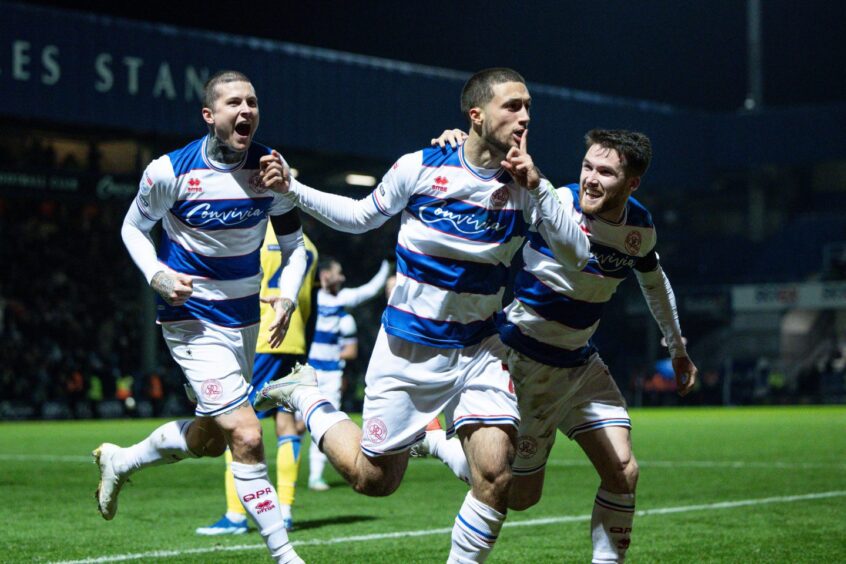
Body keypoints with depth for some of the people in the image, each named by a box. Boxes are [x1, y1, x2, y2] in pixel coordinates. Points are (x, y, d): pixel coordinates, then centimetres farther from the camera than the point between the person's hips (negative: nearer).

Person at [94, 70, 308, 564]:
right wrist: (157, 274, -14)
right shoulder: (170, 171, -15)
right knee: (246, 437, -16)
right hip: (193, 320, -6)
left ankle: (119, 461, 45)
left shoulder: (272, 167, -5)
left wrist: (288, 295, -13)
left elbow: (294, 245, 4)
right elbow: (135, 226, 3)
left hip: (245, 320, 6)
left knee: (210, 439, 19)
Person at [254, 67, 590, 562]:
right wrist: (292, 189, 0)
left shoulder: (530, 188, -5)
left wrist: (537, 186, -23)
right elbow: (363, 216, 8)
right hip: (408, 349, -2)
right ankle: (304, 395, 33)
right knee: (375, 480, 9)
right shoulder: (421, 167, -9)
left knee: (496, 474, -16)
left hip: (479, 349, 2)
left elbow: (578, 254, -14)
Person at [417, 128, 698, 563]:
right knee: (519, 495, 1)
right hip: (525, 360, -5)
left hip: (580, 361, 5)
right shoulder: (555, 204, -22)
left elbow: (654, 282, 18)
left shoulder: (641, 228, -3)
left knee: (622, 473, -6)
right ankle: (431, 438, 23)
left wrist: (677, 348, 27)